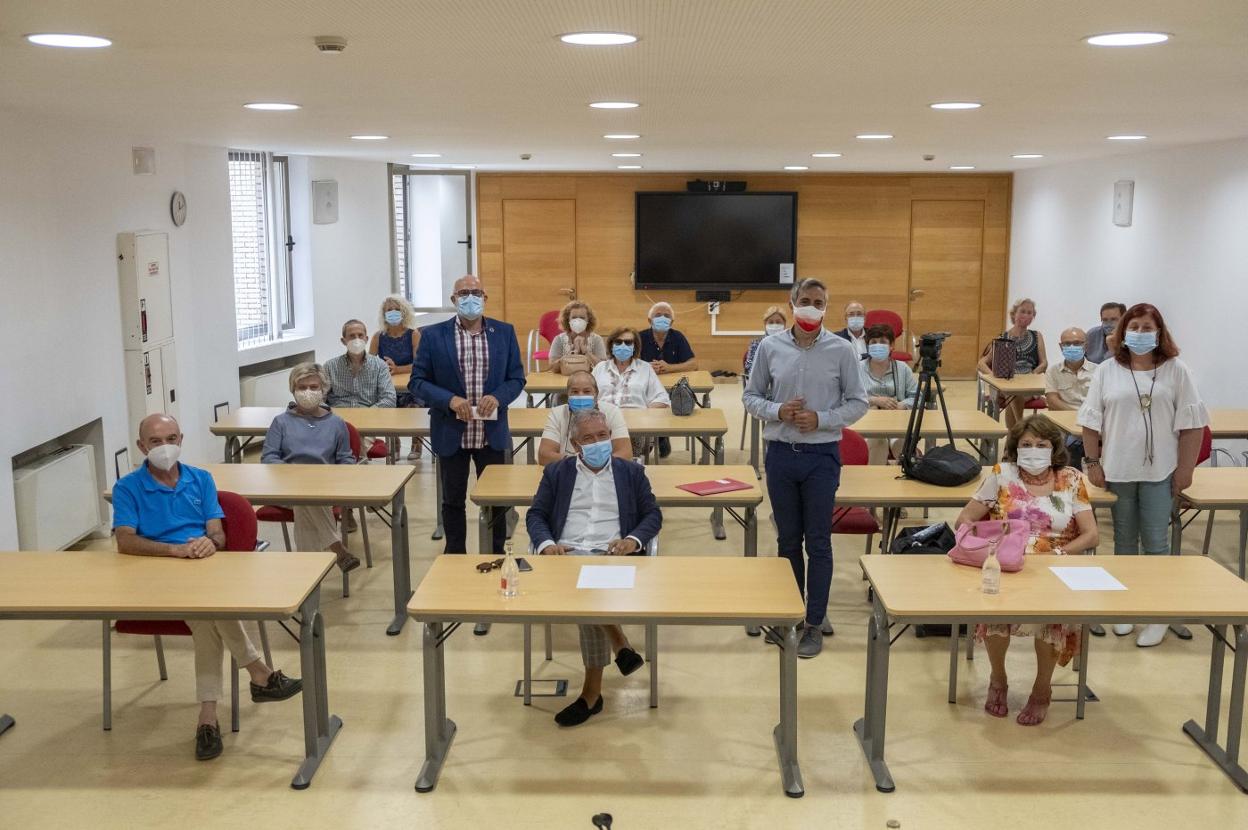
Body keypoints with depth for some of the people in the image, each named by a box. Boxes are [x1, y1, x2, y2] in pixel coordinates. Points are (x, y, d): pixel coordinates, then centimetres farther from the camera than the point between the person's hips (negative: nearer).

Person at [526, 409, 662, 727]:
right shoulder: (556, 473, 19)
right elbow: (535, 515, 12)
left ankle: (592, 691, -24)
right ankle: (620, 645, -17)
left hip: (613, 555, 0)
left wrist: (633, 540, -9)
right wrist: (546, 543, -10)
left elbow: (653, 514, 13)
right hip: (568, 554, 1)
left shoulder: (631, 472, 18)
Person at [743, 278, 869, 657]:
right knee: (788, 539, 13)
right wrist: (777, 411, -13)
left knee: (818, 543, 4)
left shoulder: (841, 350, -4)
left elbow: (857, 402, 0)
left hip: (822, 455, -2)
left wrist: (821, 419, -14)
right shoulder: (770, 347, -1)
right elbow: (751, 396, 5)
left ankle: (815, 623, 14)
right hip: (781, 452, 2)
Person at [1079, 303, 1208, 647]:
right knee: (1124, 539, 11)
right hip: (1118, 469, 2)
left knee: (1155, 542, -1)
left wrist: (1185, 468, -6)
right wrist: (1092, 462, -1)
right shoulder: (1107, 371, 2)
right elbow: (1091, 421, 4)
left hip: (1159, 471, -2)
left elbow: (1192, 423, -3)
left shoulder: (1176, 370, -2)